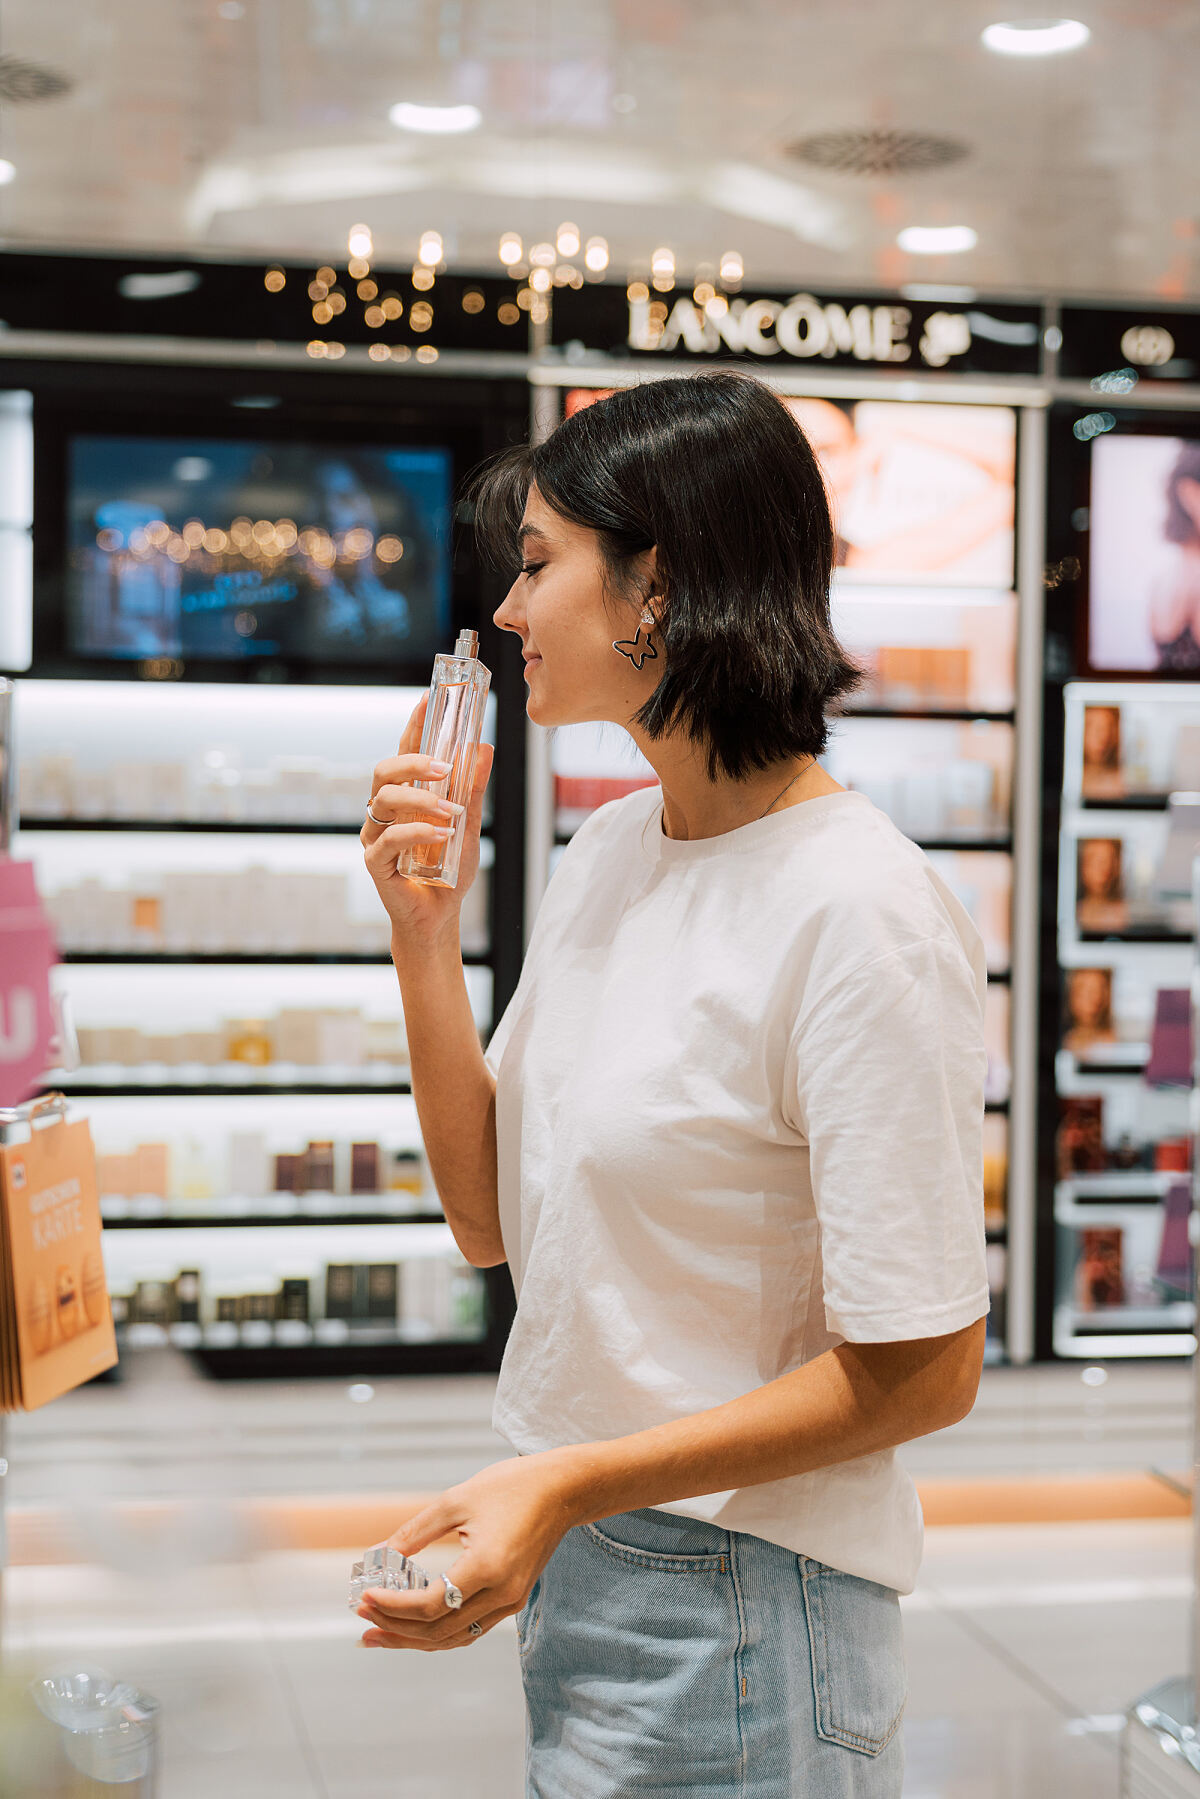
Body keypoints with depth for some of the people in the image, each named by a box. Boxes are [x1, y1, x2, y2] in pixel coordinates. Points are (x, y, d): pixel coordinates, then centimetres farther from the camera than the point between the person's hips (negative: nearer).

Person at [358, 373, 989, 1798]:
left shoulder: (859, 913, -21)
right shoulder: (604, 854, 5)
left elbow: (921, 1370, -20)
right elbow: (491, 1221, 6)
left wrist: (565, 1484, -23)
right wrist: (424, 927, -4)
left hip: (732, 1600, -7)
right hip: (576, 1565, 8)